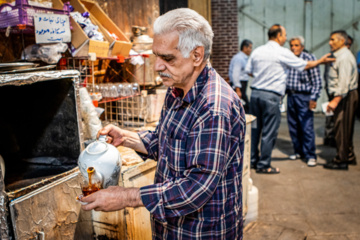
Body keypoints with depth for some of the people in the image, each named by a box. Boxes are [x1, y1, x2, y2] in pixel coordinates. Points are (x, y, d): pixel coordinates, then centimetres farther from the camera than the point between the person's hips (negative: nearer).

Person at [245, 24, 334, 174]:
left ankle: (252, 160, 26)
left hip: (255, 92, 6)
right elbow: (305, 65, 3)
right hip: (271, 95, -6)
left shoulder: (257, 51, 7)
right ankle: (263, 165, 11)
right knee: (269, 132, 3)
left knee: (255, 128, 15)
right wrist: (321, 61, 19)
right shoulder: (283, 53, -7)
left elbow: (249, 71, 14)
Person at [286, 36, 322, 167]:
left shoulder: (309, 58, -5)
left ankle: (310, 155, 2)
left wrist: (313, 98, -14)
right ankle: (299, 151, 24)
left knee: (307, 127, -7)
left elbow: (317, 81, -7)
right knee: (293, 127, 10)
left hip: (304, 97, -5)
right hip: (291, 96, 5)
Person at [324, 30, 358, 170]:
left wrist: (336, 100, -31)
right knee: (346, 128, 17)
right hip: (345, 95, 11)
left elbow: (344, 82, -25)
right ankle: (349, 157, 28)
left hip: (345, 96, -11)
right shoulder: (340, 55, 17)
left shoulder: (344, 57, -16)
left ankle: (341, 161, 0)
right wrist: (335, 98, 14)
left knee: (341, 128, -6)